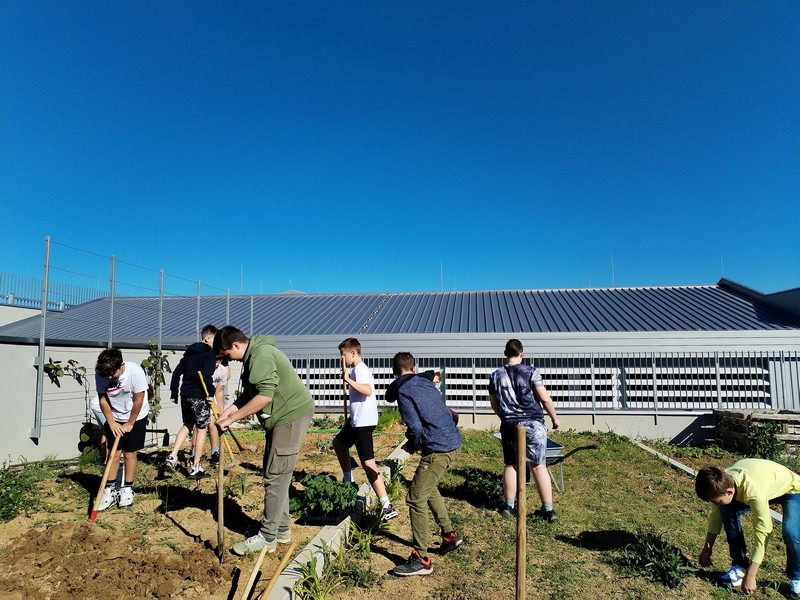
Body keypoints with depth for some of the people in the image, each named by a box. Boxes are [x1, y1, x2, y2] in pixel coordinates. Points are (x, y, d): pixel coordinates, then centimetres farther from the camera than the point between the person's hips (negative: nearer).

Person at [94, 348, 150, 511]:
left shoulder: (135, 372, -29)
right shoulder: (100, 374, -19)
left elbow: (138, 400, -20)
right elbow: (103, 399, -7)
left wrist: (130, 424, -13)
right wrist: (112, 423, -9)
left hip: (136, 417, -2)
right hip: (114, 418, 3)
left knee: (130, 453, 3)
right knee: (114, 453, 2)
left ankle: (127, 489, 16)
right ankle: (110, 490, 14)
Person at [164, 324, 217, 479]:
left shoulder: (189, 352, 16)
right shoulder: (210, 353, -8)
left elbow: (177, 372, 15)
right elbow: (207, 375, -23)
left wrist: (174, 393, 19)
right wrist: (210, 393, -16)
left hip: (185, 395, 7)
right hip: (200, 396, -7)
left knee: (187, 424, 24)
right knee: (201, 428, 2)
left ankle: (172, 456, 12)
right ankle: (196, 468, 6)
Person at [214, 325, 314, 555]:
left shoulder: (261, 354, -19)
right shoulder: (253, 356, 13)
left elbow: (265, 396, -27)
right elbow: (249, 394, 17)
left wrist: (231, 418, -21)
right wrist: (225, 413, 5)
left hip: (292, 416, -11)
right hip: (283, 417, 11)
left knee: (275, 476, -5)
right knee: (277, 475, 15)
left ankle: (267, 537, 6)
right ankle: (281, 529, 26)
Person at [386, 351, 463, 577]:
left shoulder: (403, 392, -10)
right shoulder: (426, 383, 14)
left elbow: (415, 427, -17)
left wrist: (411, 446, 3)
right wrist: (414, 434, 19)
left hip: (437, 449, -9)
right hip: (452, 442, 9)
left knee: (416, 499, -2)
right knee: (429, 488, 27)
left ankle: (421, 560, 4)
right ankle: (450, 535, 35)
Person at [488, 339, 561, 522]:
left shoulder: (496, 375, 5)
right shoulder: (531, 371, -6)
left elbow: (494, 405, 12)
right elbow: (545, 398, -7)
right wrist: (554, 418, 7)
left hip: (509, 425, 3)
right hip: (533, 424, -3)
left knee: (511, 465, 13)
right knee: (538, 466, 1)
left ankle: (509, 506, 19)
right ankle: (548, 510, 5)